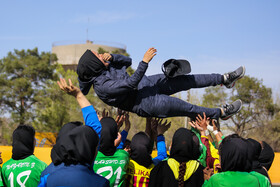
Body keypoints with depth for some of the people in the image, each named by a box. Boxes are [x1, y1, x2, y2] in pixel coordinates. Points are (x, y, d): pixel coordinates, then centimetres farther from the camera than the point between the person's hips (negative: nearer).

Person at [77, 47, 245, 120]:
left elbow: (127, 61, 7)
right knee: (190, 109, 0)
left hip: (147, 83, 8)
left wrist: (111, 57, -13)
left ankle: (225, 78, 19)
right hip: (147, 103, -8)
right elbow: (131, 82, -30)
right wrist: (145, 62, -30)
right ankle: (221, 112, 20)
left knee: (186, 80, 5)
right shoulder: (102, 86, -29)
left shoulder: (106, 67, -2)